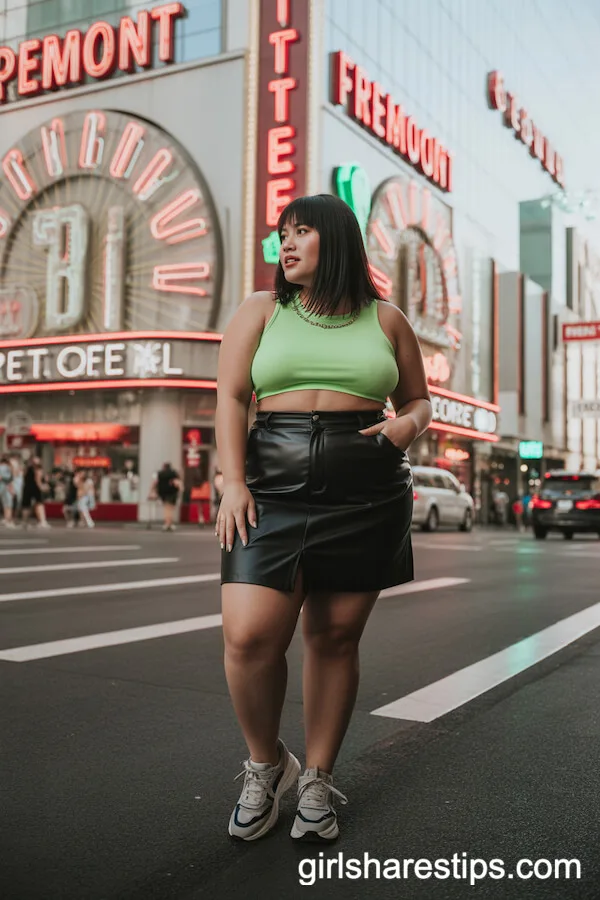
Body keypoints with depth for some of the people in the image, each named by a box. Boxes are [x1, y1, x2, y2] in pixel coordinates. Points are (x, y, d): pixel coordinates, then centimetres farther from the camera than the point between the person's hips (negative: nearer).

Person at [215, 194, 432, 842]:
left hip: (367, 496, 1)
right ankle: (265, 764, 15)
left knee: (334, 638, 4)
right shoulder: (261, 311, 12)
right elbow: (231, 397, 4)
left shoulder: (385, 320, 13)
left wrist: (407, 424, -4)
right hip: (274, 490, 0)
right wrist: (233, 483, -8)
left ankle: (317, 780, 21)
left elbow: (418, 401, 20)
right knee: (248, 637, -12)